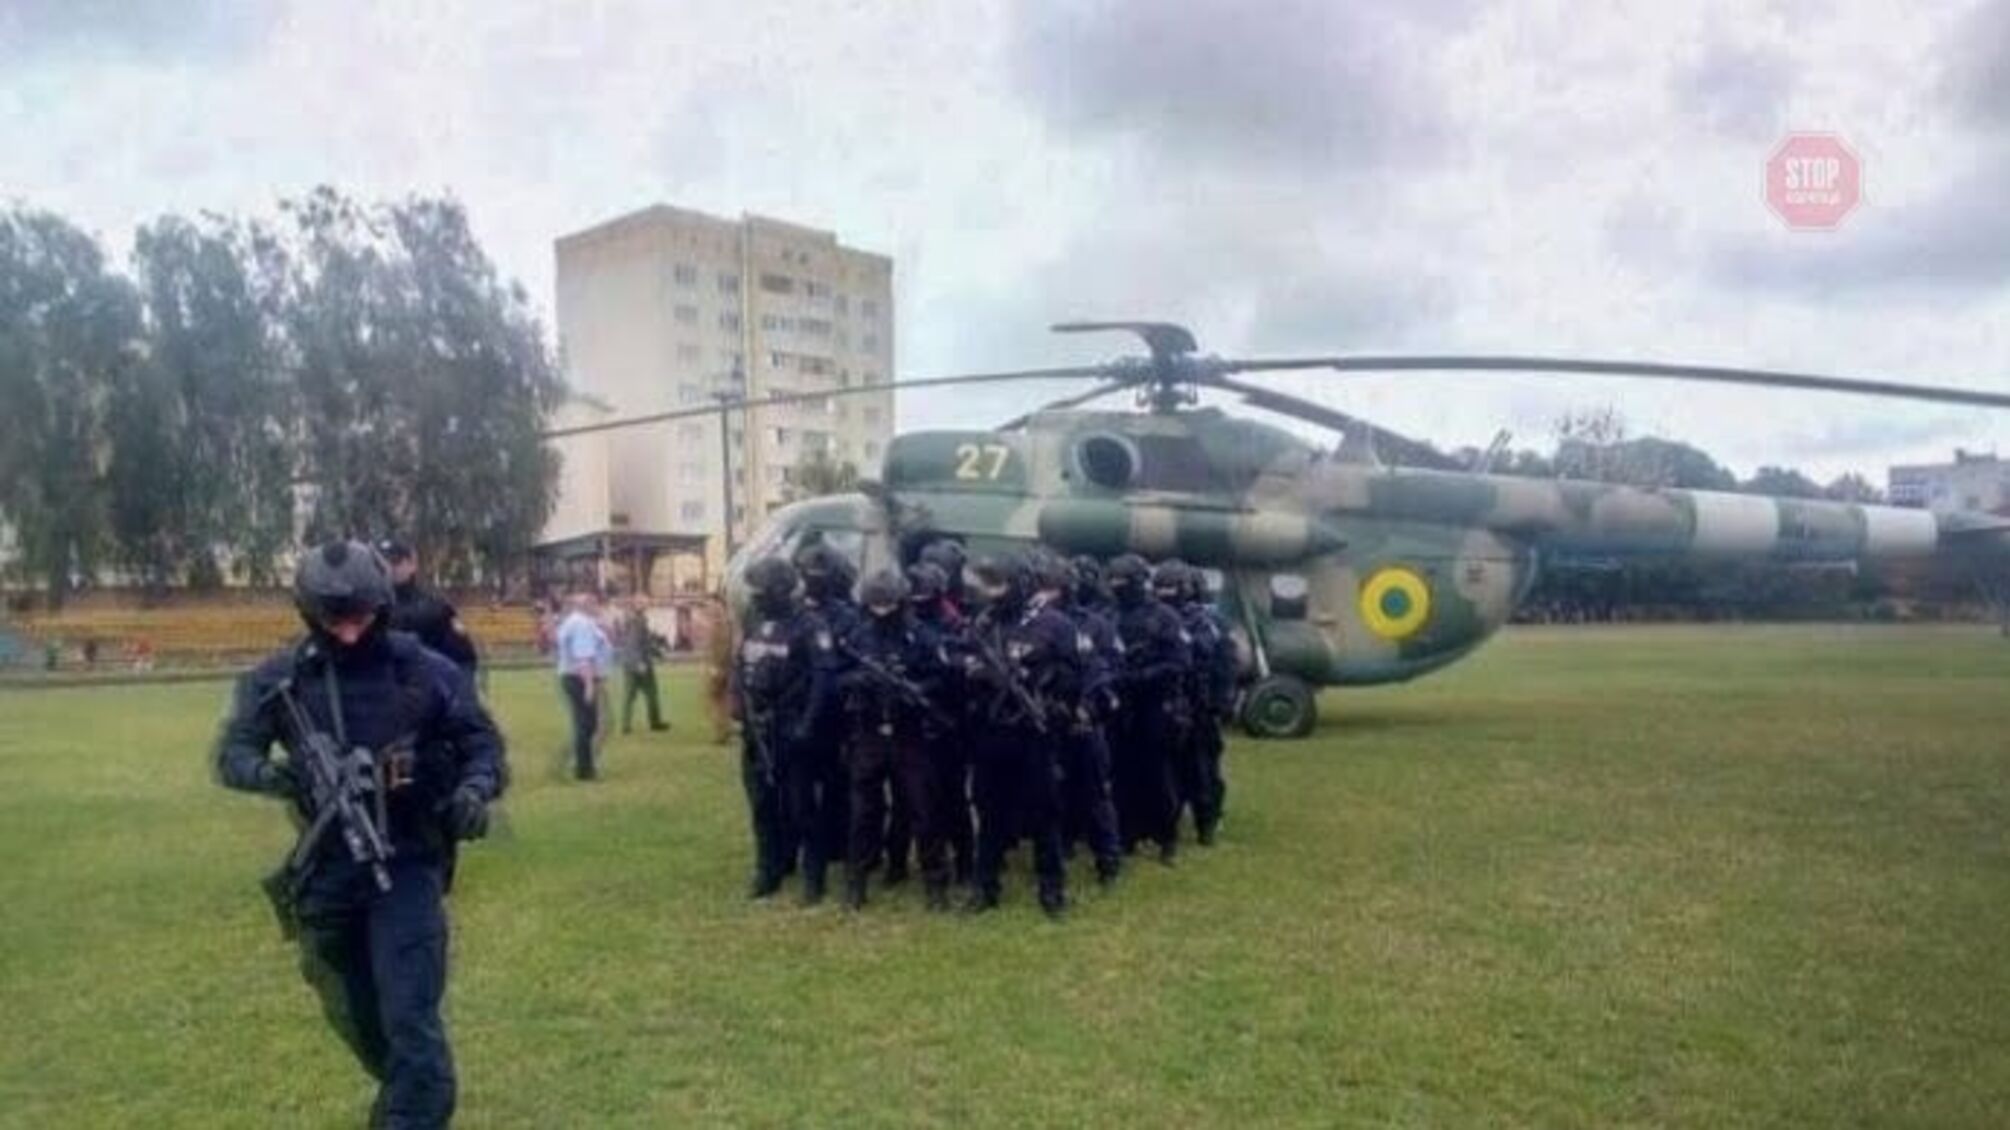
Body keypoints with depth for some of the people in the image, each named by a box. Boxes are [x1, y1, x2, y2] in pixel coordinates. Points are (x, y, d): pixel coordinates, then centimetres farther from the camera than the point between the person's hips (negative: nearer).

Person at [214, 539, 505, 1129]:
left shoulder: (428, 672, -6)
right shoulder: (277, 680, -1)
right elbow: (231, 753, -2)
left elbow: (483, 741, 1)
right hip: (325, 869, 3)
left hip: (406, 865, -3)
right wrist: (270, 774, -25)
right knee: (353, 1014, 20)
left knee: (411, 1019, -10)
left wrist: (475, 790, -20)